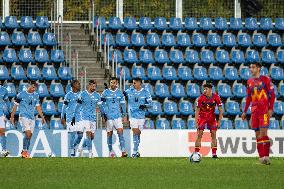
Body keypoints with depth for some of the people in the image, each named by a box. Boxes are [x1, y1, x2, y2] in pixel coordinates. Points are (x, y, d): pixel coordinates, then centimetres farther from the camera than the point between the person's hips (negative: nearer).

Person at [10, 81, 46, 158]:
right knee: (28, 134, -19)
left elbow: (38, 107, 17)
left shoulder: (36, 95, 10)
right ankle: (24, 151, -11)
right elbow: (15, 105, 1)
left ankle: (25, 152, 11)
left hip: (32, 117, 5)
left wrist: (42, 117, 12)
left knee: (29, 136, 3)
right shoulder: (21, 95, -4)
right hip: (23, 116, -5)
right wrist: (12, 116, 0)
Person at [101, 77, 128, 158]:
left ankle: (123, 151, -14)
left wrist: (124, 115, 10)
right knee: (109, 134, 3)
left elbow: (123, 104, 14)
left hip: (118, 116, 1)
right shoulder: (105, 93, 1)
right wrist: (103, 115, -4)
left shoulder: (119, 93, 8)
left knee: (120, 132, -11)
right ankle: (110, 151, 13)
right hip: (108, 116, -1)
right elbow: (102, 105, 2)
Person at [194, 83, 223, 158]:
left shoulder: (216, 97, -13)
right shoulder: (201, 98, -16)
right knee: (199, 135, -8)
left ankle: (214, 153, -1)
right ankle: (196, 153, -6)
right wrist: (196, 122, -16)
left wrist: (219, 121, -9)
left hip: (212, 118, 1)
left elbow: (220, 110, -6)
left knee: (213, 134, -5)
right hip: (202, 117, -1)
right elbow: (197, 110, -11)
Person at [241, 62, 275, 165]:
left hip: (264, 110, -6)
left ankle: (266, 156, -16)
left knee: (263, 132, -14)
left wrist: (271, 109, -13)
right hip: (254, 111, 6)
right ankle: (261, 157, 4)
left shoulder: (265, 79, -3)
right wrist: (245, 111, 17)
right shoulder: (250, 81, 14)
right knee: (258, 134, 3)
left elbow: (272, 95, -5)